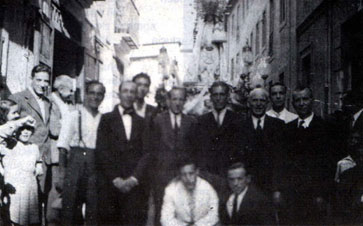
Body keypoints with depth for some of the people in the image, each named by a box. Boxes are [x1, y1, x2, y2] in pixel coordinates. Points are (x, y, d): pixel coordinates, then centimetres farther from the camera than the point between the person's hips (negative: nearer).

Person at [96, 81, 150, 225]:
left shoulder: (142, 122, 13)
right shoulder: (107, 119, 7)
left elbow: (146, 152, 5)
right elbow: (102, 151, -1)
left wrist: (134, 178, -8)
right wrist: (115, 179, -8)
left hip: (135, 184, 1)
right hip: (110, 183, -1)